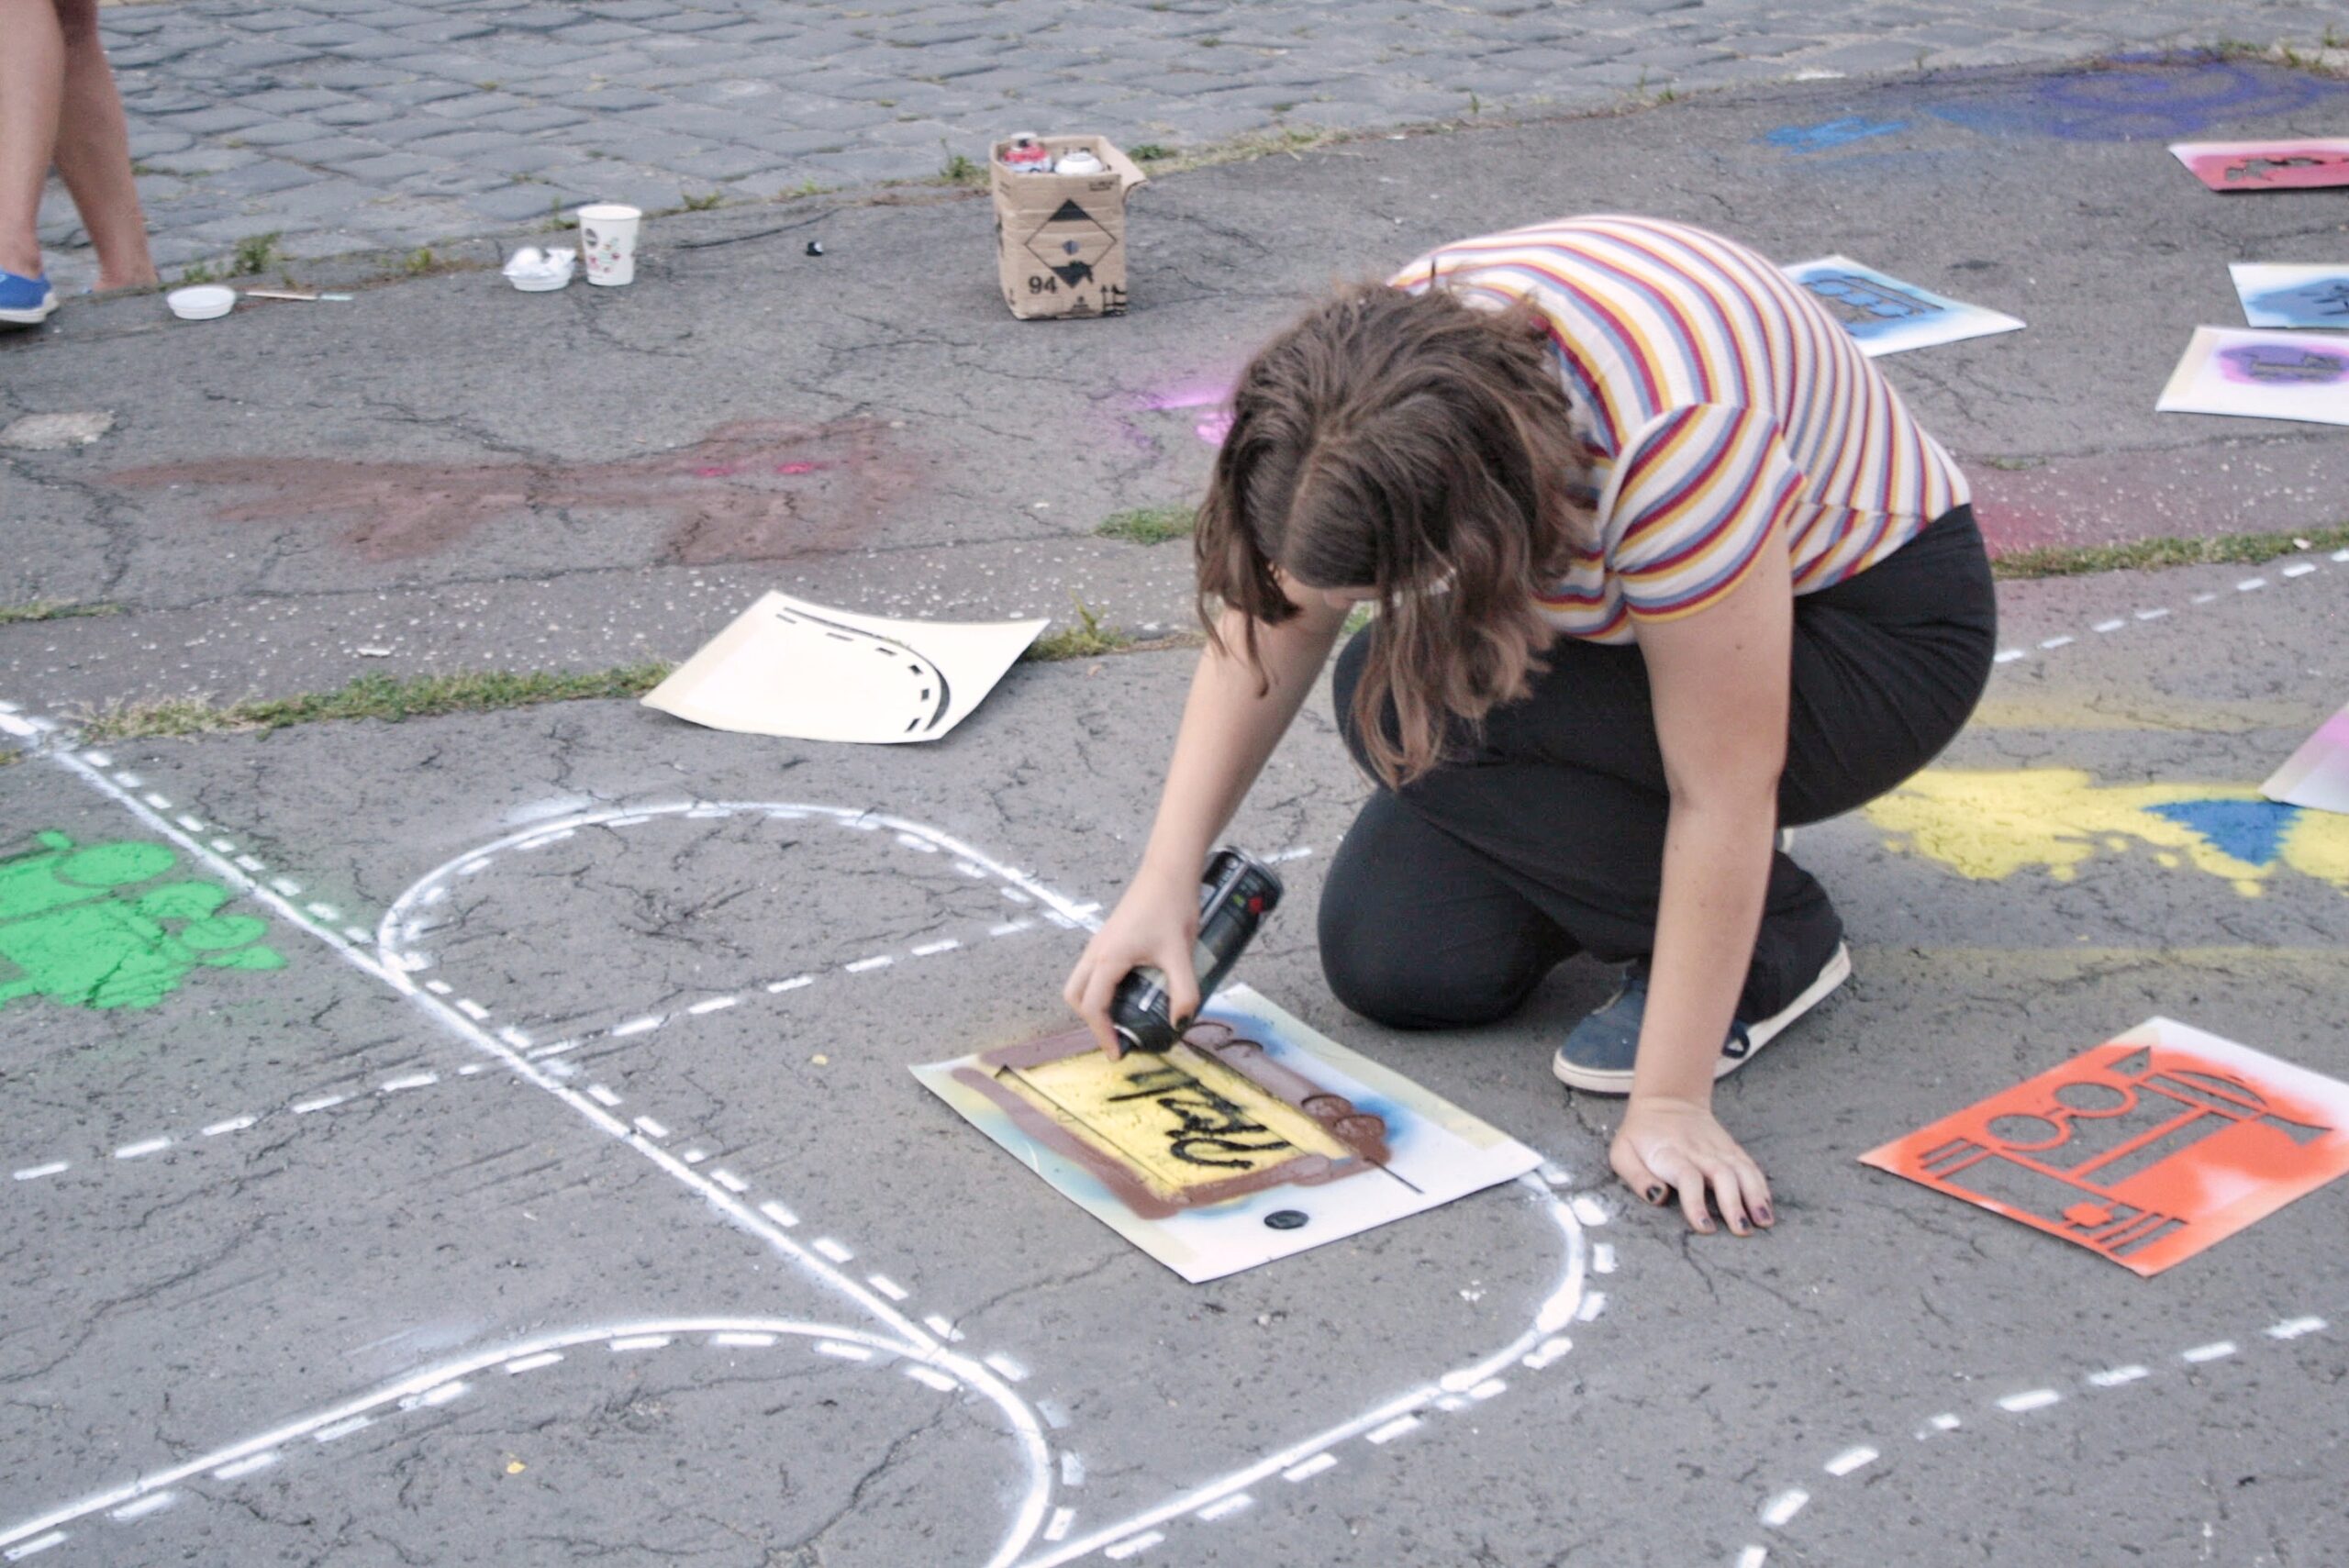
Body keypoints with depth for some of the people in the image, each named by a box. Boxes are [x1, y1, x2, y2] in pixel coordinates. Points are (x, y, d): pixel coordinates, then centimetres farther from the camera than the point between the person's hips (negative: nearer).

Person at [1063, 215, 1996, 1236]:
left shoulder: (1673, 436, -40)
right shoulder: (1380, 374, -22)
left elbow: (1724, 789, -33)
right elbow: (1272, 618, -8)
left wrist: (1668, 1103, -28)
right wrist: (1167, 881, -14)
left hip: (1876, 630, -6)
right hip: (1619, 610, 6)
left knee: (1408, 705, -28)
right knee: (1391, 965, -8)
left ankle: (1773, 945, -11)